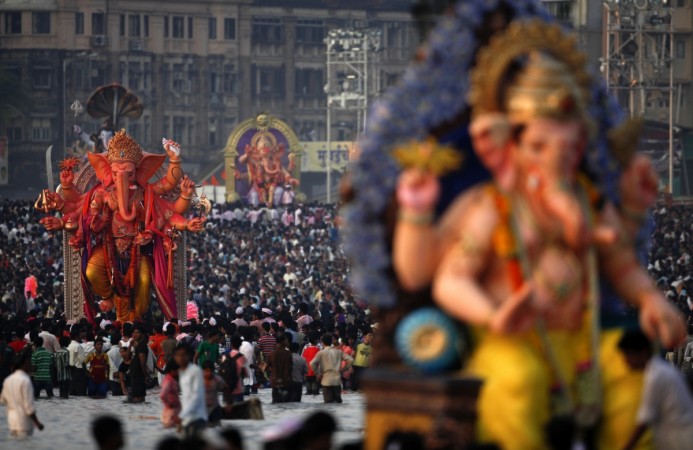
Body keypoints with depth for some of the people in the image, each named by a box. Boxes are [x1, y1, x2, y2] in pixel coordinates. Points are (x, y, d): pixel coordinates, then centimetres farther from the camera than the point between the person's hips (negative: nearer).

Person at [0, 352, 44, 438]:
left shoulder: (8, 380, 5)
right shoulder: (25, 380, -16)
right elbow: (29, 405, -17)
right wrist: (37, 423, -10)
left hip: (11, 420, 7)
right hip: (24, 421, -7)